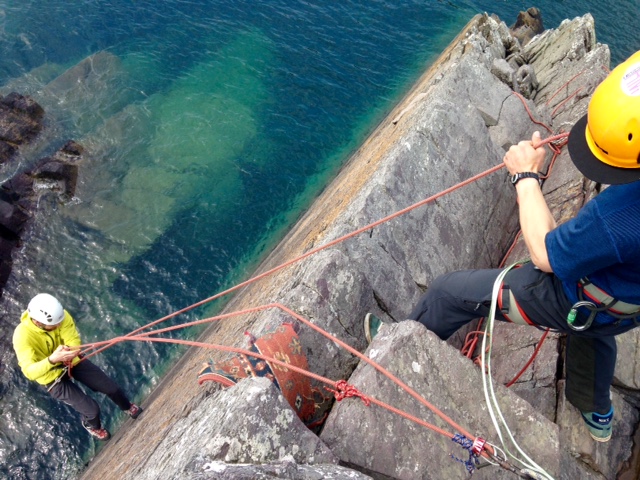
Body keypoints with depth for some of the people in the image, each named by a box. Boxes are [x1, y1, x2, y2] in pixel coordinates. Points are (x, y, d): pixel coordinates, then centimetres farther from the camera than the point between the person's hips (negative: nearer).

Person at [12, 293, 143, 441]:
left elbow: (74, 340, -27)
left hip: (72, 361, 3)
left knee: (111, 388, 7)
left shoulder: (59, 315, -26)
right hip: (52, 377, -3)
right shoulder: (22, 336, -35)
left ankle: (128, 408, 42)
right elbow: (29, 372, -42)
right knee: (92, 409, -3)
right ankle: (92, 425, 36)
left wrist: (70, 351, -49)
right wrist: (52, 359, -60)